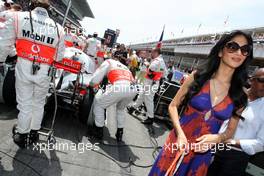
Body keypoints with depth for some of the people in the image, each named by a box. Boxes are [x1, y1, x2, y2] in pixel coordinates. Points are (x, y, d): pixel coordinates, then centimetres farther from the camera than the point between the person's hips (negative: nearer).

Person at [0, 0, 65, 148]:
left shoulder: (19, 17, -2)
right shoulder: (58, 28, 3)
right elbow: (59, 56, 6)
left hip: (24, 68, -1)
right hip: (44, 72, 2)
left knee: (25, 104, 11)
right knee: (39, 104, 18)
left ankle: (22, 137, 27)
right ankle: (34, 133, 34)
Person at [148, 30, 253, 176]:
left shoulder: (240, 96, -3)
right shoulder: (197, 77, -8)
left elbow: (230, 130, 7)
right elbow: (173, 106, -3)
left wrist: (216, 138, -14)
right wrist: (180, 133, -16)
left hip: (202, 152, 2)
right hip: (178, 143, -1)